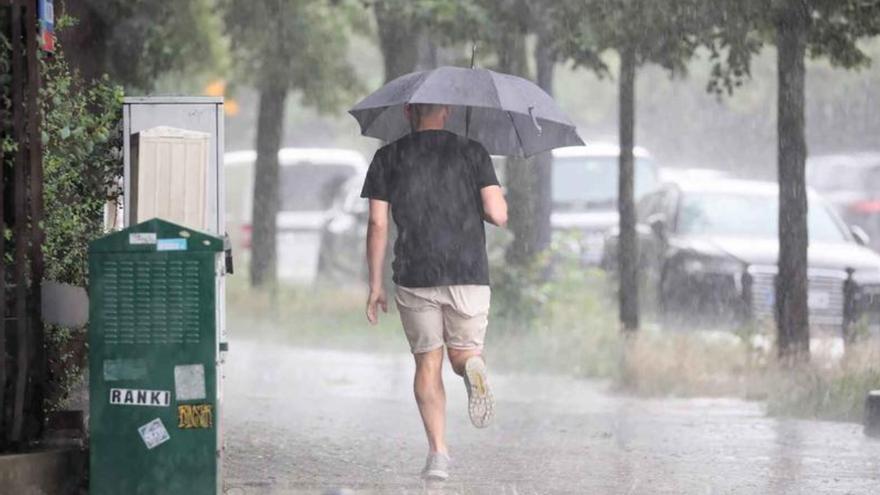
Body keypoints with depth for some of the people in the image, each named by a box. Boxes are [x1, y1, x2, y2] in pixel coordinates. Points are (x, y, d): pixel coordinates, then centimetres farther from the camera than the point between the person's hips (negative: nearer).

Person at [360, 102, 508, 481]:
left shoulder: (388, 158, 5)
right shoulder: (472, 152, 3)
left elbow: (378, 225, 2)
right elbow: (499, 215, -5)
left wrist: (375, 286, 8)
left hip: (414, 275, 0)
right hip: (468, 272, 0)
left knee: (428, 362, 9)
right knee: (464, 351, 14)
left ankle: (438, 451, -2)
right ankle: (473, 366, -25)